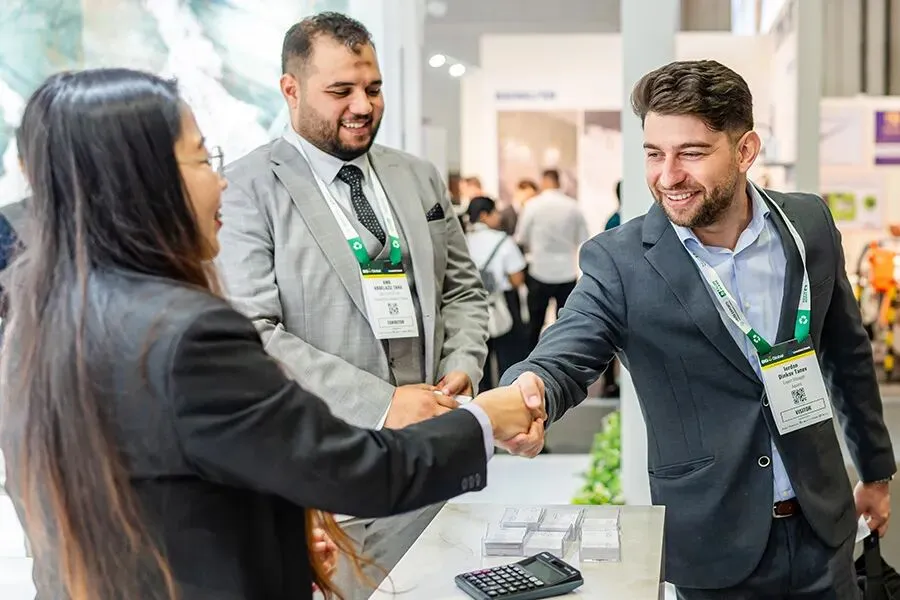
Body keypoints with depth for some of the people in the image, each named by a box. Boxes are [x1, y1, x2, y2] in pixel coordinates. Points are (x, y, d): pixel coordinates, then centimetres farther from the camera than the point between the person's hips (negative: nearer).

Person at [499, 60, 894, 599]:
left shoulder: (811, 224, -4)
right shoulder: (618, 261, -15)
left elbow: (847, 352, 8)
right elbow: (562, 360, -22)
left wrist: (876, 469, 17)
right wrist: (529, 392, -47)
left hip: (821, 527, 3)